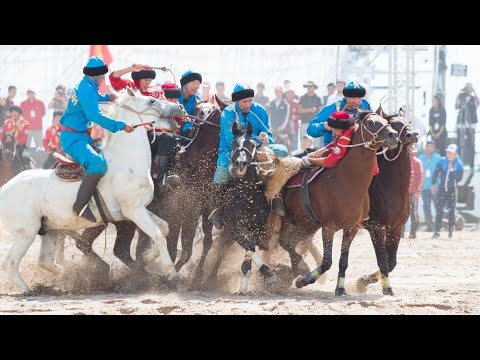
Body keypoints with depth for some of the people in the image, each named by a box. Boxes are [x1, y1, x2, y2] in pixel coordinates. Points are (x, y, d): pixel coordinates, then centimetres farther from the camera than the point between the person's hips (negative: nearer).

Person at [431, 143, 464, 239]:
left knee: (451, 210, 2)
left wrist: (452, 170, -18)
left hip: (452, 189, -1)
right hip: (441, 188, 1)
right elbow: (436, 173, 7)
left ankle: (451, 231, 10)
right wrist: (433, 184, 5)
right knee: (439, 209, -3)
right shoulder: (442, 161, -1)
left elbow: (459, 178, -8)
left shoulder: (459, 164, -4)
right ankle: (437, 231, -1)